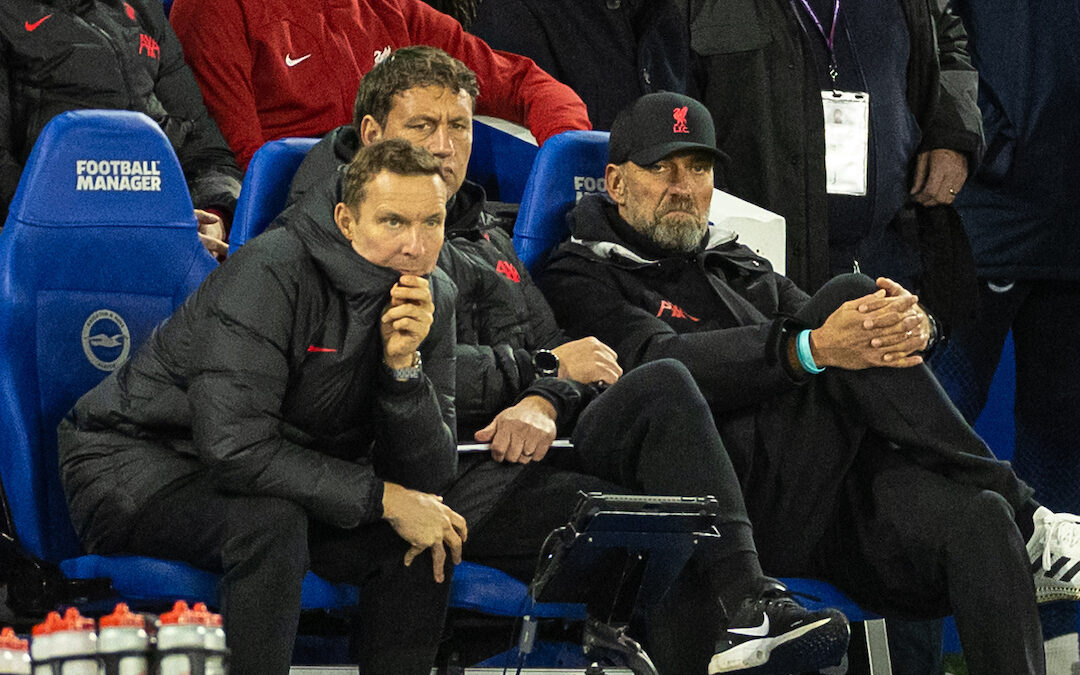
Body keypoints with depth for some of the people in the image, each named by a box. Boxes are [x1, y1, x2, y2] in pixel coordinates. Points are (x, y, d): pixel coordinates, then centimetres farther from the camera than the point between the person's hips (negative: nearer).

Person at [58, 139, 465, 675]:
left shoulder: (433, 297, -5)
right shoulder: (270, 274, -26)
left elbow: (427, 478, -8)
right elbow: (234, 449, -33)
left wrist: (404, 367, -27)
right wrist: (383, 498, -28)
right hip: (136, 465, -7)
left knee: (430, 535, -14)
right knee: (268, 520, -36)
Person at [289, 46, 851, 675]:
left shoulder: (484, 234, 28)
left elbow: (554, 347, 20)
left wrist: (544, 404, -6)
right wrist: (542, 369, -3)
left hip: (526, 457, 7)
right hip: (452, 476, -7)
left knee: (662, 386, -22)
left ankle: (743, 601, -34)